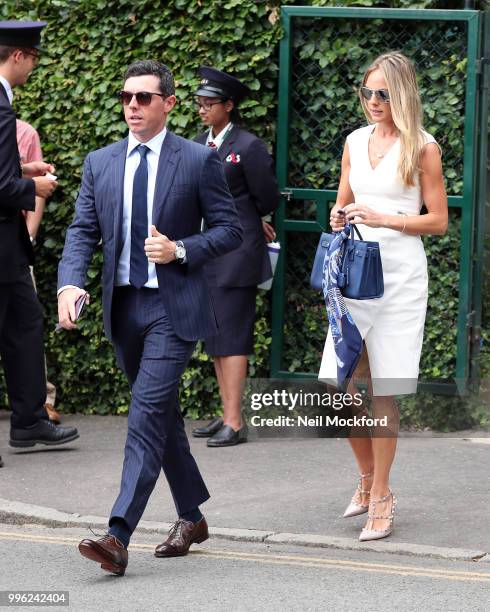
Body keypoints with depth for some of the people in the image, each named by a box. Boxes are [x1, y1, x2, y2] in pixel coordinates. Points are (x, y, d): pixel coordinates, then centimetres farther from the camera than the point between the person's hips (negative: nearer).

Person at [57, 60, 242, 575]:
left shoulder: (199, 161, -3)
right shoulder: (100, 164, 9)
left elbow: (229, 229, -1)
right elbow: (82, 231, 4)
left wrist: (180, 250, -17)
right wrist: (70, 283, -14)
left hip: (173, 306, -5)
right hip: (123, 305, 5)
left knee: (147, 413, -15)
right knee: (161, 416, 15)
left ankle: (118, 536, -23)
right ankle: (191, 518, 30)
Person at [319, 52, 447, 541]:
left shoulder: (422, 149, -1)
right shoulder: (355, 143, 12)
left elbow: (438, 221, -1)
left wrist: (384, 219, -13)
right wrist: (339, 218, 0)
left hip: (400, 274, -4)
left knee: (383, 391, -4)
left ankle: (380, 497, 5)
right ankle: (368, 479, 20)